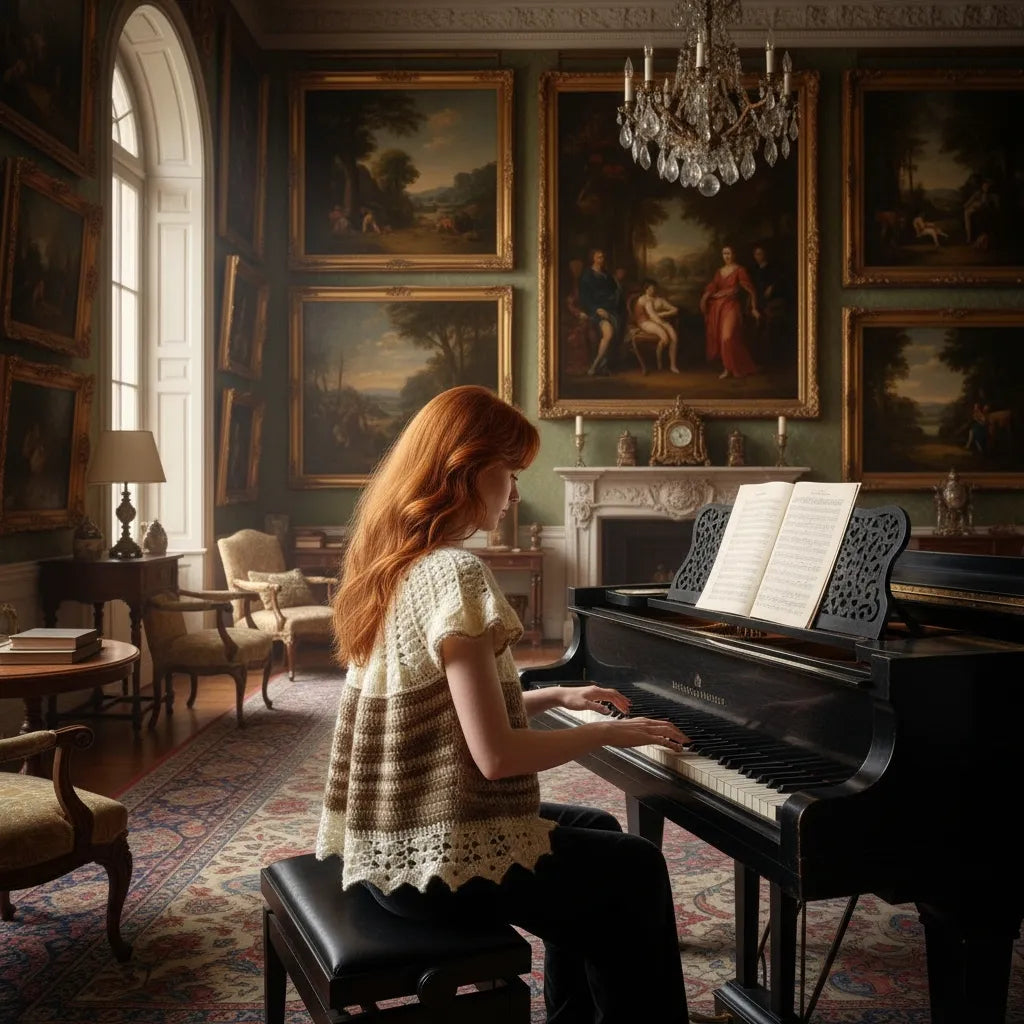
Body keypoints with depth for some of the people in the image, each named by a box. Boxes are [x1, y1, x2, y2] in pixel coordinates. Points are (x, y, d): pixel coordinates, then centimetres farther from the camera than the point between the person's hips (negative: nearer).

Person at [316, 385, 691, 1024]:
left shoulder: (396, 563, 7)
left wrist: (558, 697, 16)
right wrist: (608, 733, -10)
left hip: (388, 833, 9)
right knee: (637, 869, 10)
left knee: (599, 832, 25)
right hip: (435, 857, -9)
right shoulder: (455, 573, -22)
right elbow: (496, 754, -24)